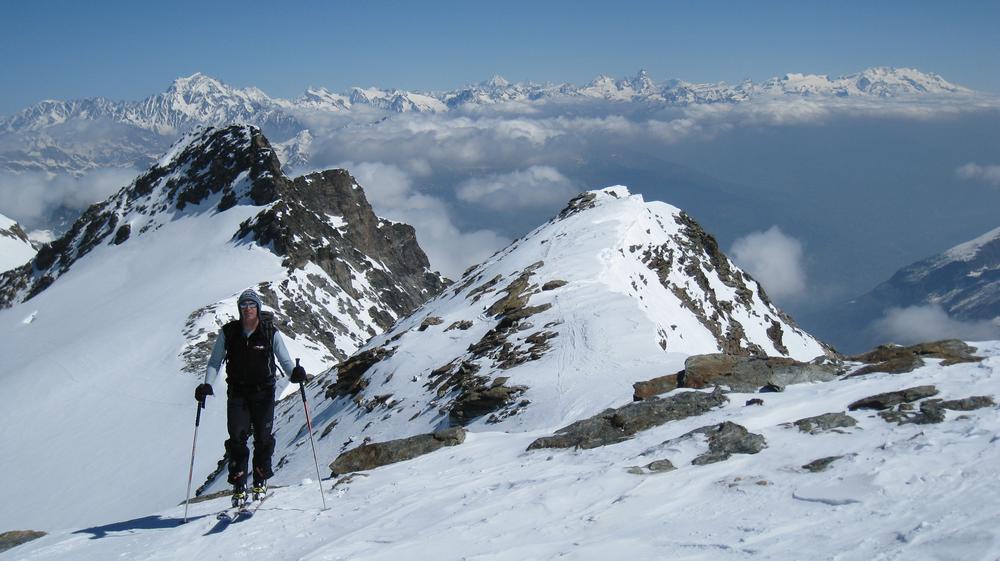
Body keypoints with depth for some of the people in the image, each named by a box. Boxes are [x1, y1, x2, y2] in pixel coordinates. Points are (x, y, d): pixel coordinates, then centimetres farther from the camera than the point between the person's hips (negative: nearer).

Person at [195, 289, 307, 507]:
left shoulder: (270, 333, -3)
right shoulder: (228, 332, 0)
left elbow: (284, 360, -1)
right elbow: (214, 362, 5)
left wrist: (294, 372, -23)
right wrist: (207, 384, -10)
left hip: (263, 393, -1)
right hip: (237, 393, 1)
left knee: (263, 438, -4)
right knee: (237, 439, -8)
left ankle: (260, 481, 15)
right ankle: (239, 487, 1)